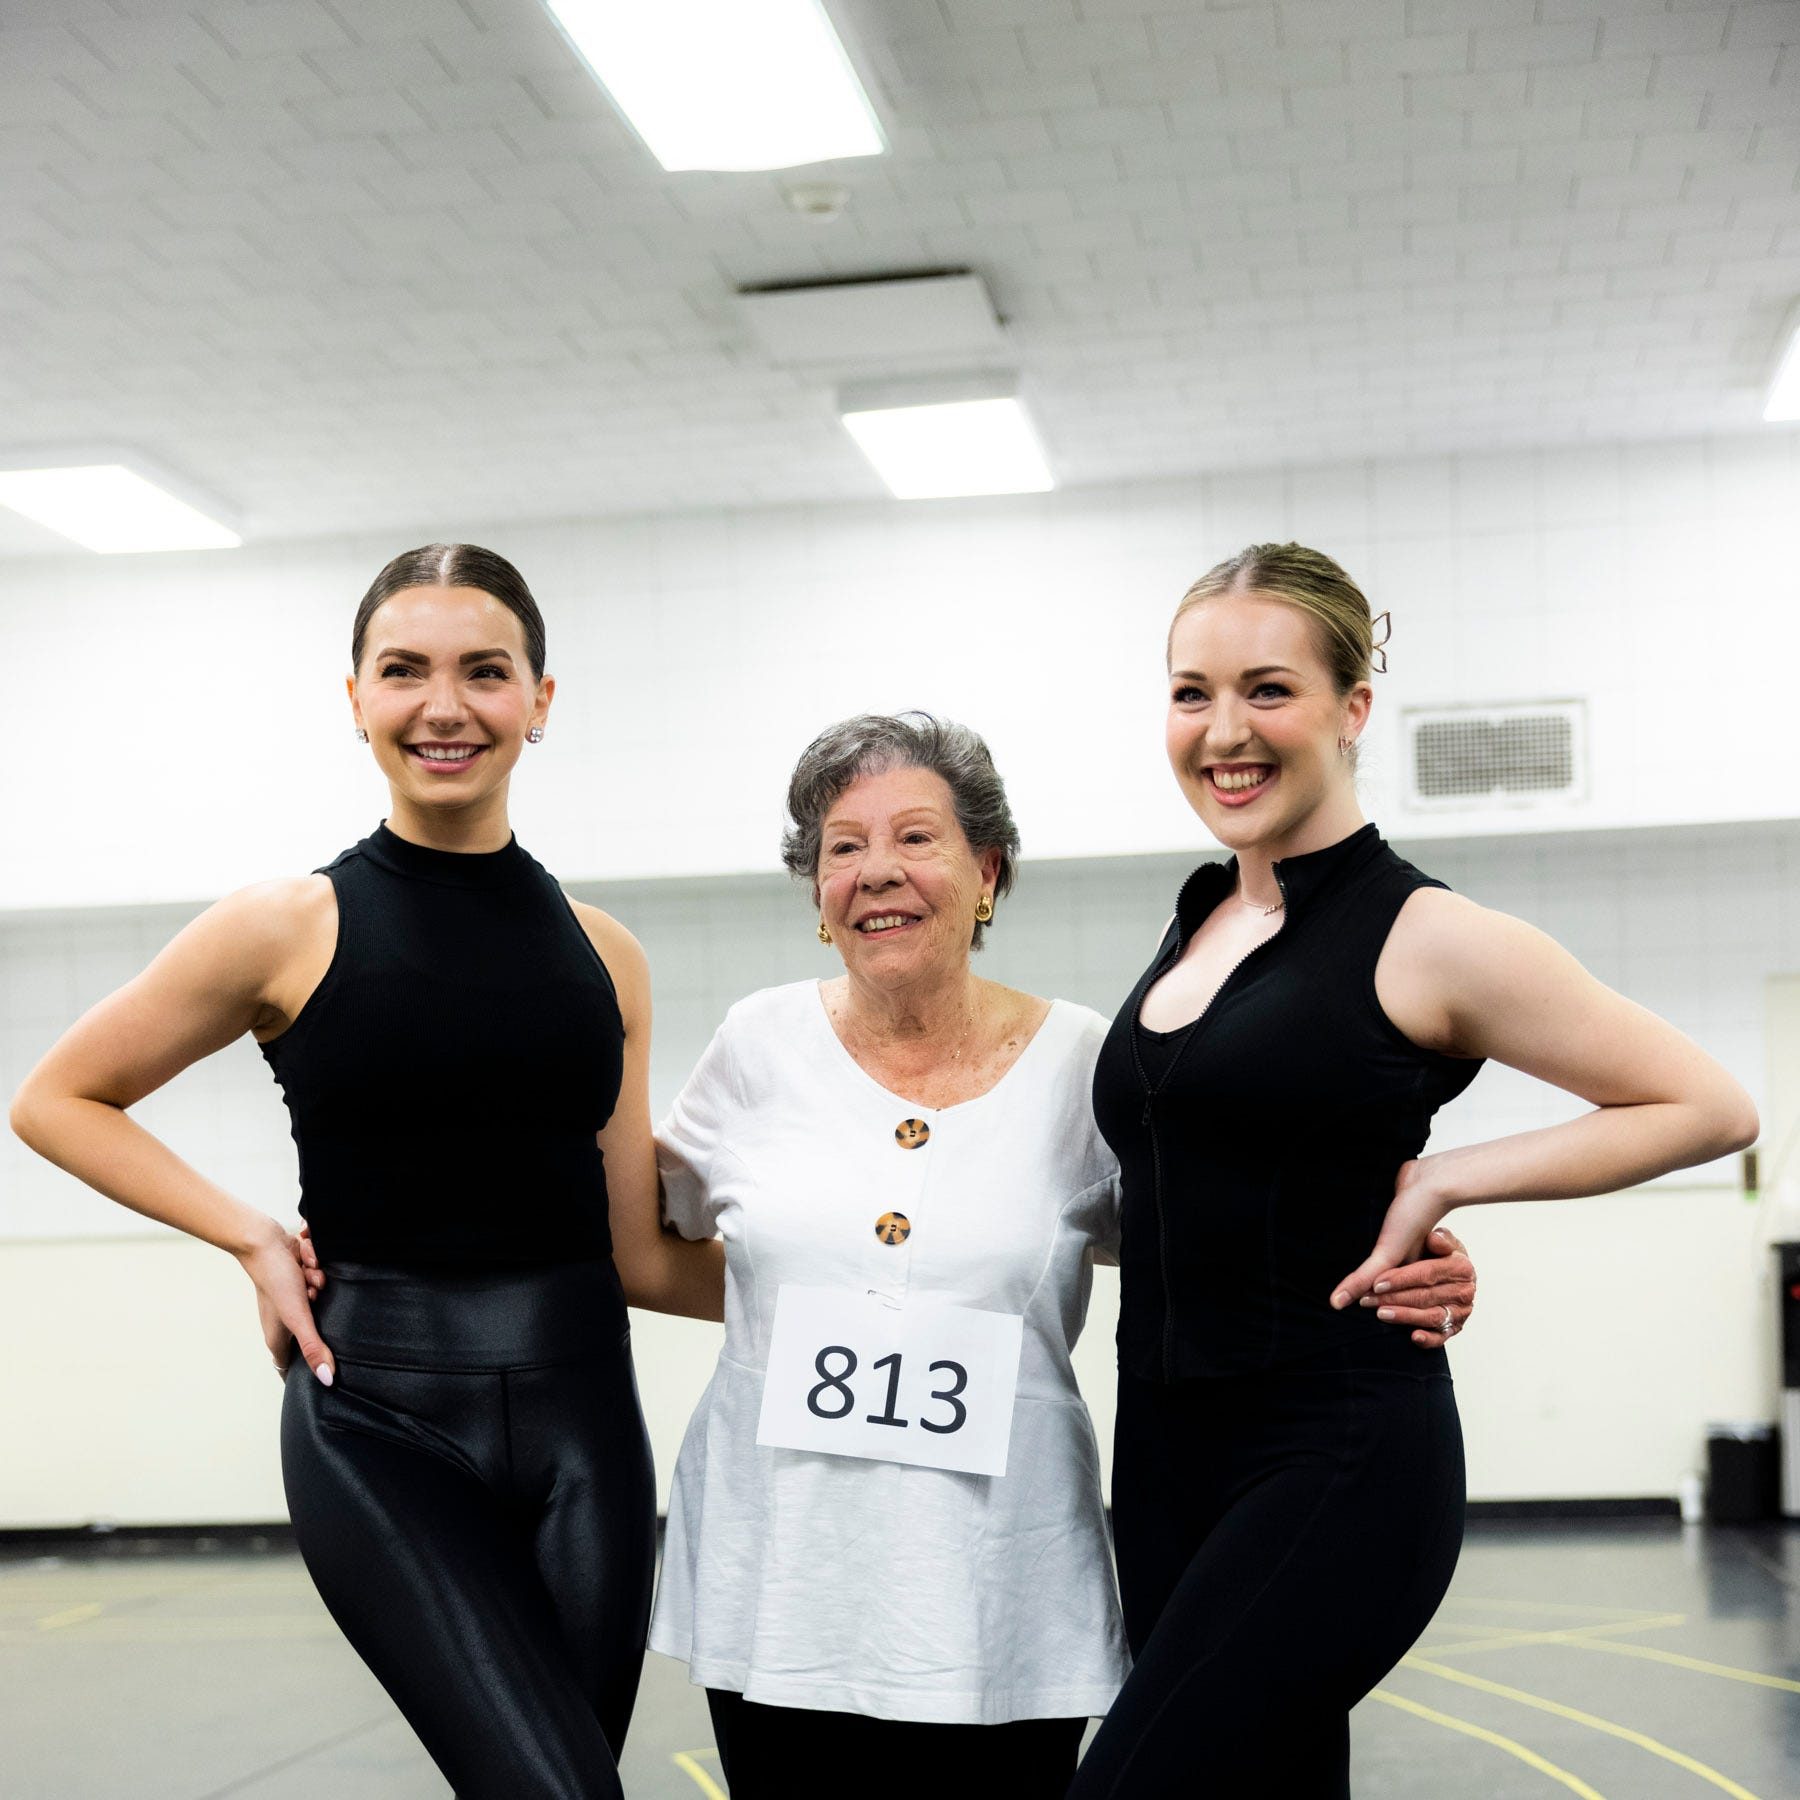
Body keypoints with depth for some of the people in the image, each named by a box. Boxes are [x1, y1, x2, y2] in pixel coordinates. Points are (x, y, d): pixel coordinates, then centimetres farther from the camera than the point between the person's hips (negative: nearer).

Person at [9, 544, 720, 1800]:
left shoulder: (601, 952, 7)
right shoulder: (289, 930, -2)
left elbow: (635, 1251, 11)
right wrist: (252, 1237, -2)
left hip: (579, 1413, 4)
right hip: (378, 1420, -4)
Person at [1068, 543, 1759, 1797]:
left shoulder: (1423, 938, -9)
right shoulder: (1194, 928, 11)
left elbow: (1710, 1107, -7)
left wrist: (1441, 1184, -11)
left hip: (1337, 1463, -7)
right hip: (1165, 1459, 7)